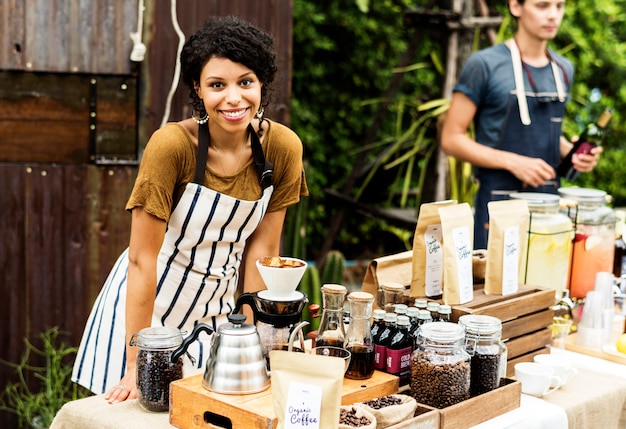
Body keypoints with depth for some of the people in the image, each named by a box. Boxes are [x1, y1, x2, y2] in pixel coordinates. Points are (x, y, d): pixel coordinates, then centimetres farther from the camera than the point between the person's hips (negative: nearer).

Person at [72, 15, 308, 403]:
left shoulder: (283, 147, -13)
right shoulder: (171, 145, -24)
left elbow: (262, 248, -5)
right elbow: (142, 259, -22)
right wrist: (136, 365, -22)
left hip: (217, 305, 4)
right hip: (148, 300, -3)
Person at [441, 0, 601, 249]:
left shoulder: (564, 70, 12)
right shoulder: (484, 65, -8)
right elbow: (451, 139, -9)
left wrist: (571, 153, 3)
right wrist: (513, 162, -18)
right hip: (499, 207, -5)